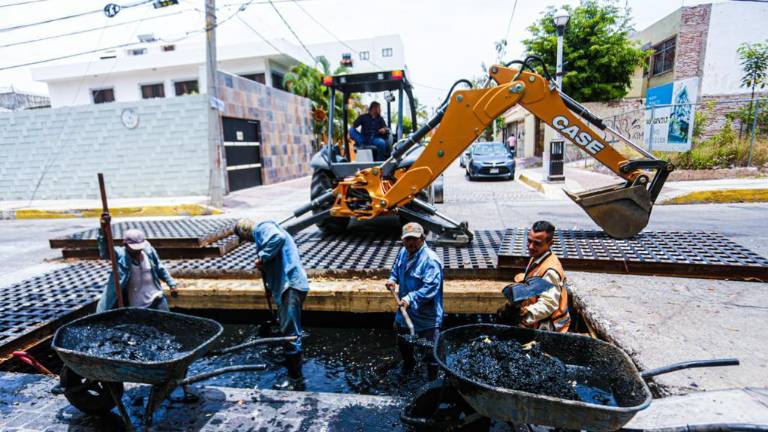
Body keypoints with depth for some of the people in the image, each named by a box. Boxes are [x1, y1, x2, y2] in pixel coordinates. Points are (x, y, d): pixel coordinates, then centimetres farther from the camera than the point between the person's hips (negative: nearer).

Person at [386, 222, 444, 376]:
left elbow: (430, 288, -32)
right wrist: (392, 279, -2)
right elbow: (396, 269, 17)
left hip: (426, 317, -8)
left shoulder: (431, 260, -27)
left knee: (430, 351, 8)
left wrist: (411, 298, -38)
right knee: (403, 343, 30)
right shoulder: (403, 252, -1)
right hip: (405, 312, 8)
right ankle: (407, 367, 58)